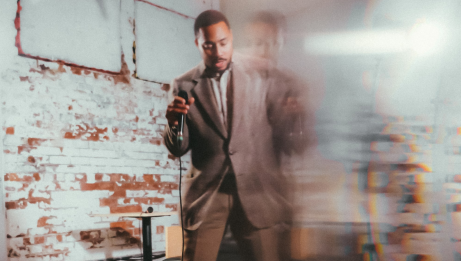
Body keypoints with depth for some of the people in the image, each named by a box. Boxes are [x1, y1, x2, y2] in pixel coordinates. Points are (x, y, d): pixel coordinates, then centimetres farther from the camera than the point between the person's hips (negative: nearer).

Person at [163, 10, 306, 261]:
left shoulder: (263, 72, 5)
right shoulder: (182, 86, 5)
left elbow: (280, 127, 5)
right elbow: (178, 149, 4)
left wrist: (292, 111, -17)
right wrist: (174, 123, -16)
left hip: (257, 189, 0)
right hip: (205, 194, 0)